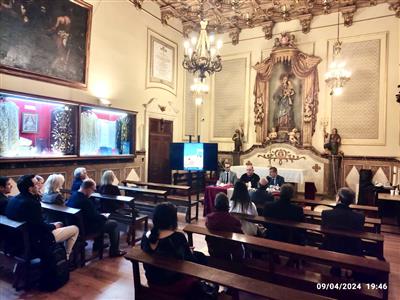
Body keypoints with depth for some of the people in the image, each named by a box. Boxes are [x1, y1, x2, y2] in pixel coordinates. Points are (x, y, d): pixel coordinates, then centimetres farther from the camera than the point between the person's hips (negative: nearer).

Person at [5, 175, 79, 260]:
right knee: (75, 229, 1)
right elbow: (42, 227, -23)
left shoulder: (12, 200, -2)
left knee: (59, 224, 27)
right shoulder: (31, 203, -31)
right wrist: (54, 226, -5)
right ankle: (66, 255, 17)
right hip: (36, 241, -9)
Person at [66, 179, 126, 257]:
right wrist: (104, 217, -2)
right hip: (86, 228, -10)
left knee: (100, 219, 30)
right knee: (113, 224, 1)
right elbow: (95, 216, -22)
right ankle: (114, 251, 11)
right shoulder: (85, 201, -31)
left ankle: (97, 245, 37)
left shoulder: (73, 195, -1)